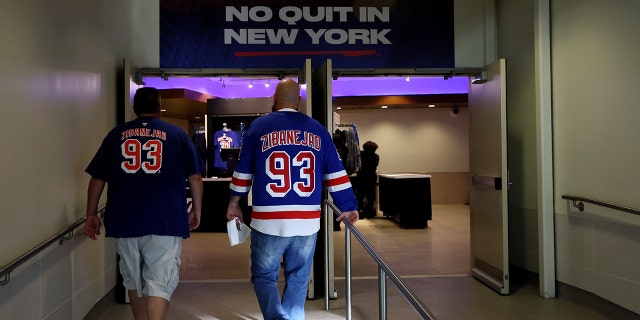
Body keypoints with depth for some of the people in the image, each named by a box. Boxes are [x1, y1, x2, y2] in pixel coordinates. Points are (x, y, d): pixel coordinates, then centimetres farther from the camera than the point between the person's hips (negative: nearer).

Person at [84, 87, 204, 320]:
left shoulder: (116, 135, 11)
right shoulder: (177, 134, 6)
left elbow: (97, 179, 10)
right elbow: (195, 177, 5)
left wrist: (91, 215, 17)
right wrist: (197, 210, 15)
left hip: (124, 221, 3)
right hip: (165, 221, -3)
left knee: (133, 281, 19)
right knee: (159, 283, -3)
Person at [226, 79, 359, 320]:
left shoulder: (259, 126, 3)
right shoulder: (318, 130, 7)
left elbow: (243, 171, 7)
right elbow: (336, 174, 7)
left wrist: (234, 204, 19)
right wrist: (348, 207, 15)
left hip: (268, 219, -2)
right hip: (308, 220, 2)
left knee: (264, 276, 10)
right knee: (298, 278, 16)